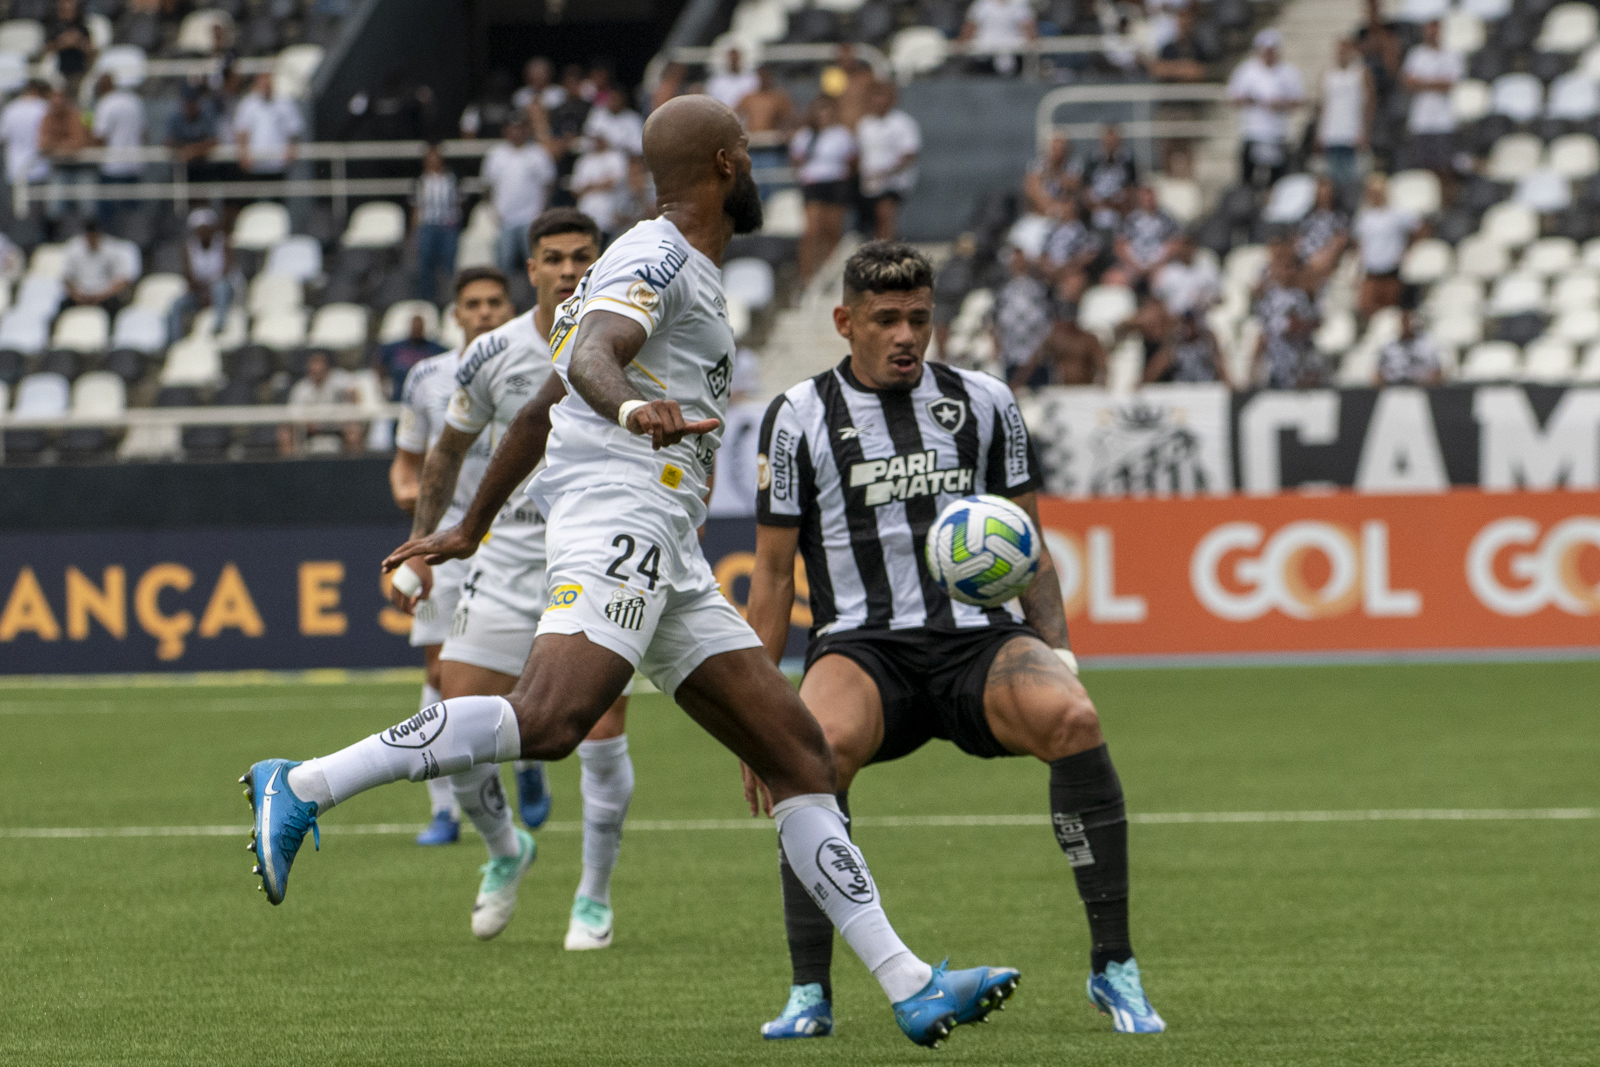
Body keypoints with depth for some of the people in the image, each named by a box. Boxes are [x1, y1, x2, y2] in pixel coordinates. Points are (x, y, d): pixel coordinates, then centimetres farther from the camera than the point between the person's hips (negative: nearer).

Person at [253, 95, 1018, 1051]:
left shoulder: (685, 269, 27)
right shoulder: (657, 257, -3)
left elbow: (545, 404, 32)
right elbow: (588, 357, -24)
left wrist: (474, 527, 38)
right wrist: (632, 409, -47)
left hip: (668, 566, 10)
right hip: (618, 523, -10)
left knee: (800, 753, 5)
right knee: (550, 720, -31)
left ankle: (910, 988, 2)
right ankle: (303, 788, -24)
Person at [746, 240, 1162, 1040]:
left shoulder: (984, 402, 13)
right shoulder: (800, 417, 8)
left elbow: (1028, 547, 19)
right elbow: (773, 573, 9)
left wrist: (1055, 645, 3)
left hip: (980, 641, 1)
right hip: (862, 647, -1)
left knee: (1072, 717, -31)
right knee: (820, 745, -36)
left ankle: (1113, 965, -23)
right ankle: (809, 993, -27)